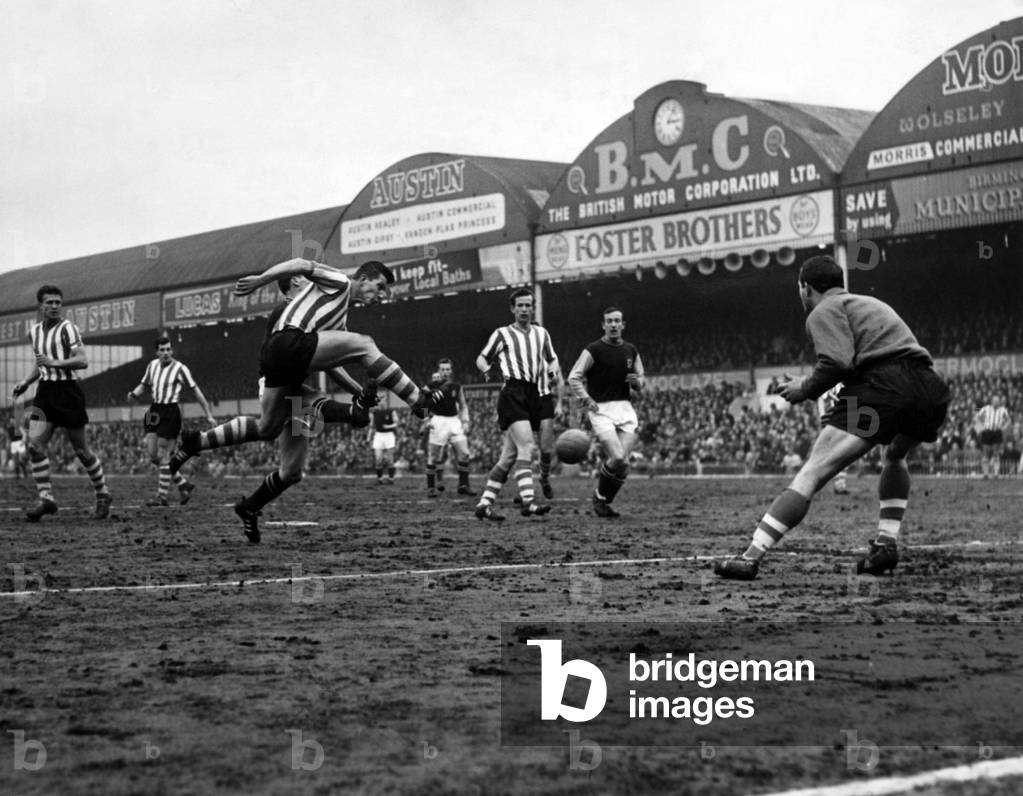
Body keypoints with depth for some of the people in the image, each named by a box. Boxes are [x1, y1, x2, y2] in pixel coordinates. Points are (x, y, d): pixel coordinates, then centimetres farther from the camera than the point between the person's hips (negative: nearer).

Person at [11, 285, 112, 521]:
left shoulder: (67, 328, -8)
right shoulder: (34, 331, 13)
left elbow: (83, 360, -17)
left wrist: (56, 363, -27)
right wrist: (25, 381, 14)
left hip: (67, 391, -6)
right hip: (44, 392, 6)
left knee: (81, 450, 2)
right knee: (34, 444, -10)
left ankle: (103, 495, 19)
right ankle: (46, 499, -6)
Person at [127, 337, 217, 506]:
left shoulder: (180, 369, -9)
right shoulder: (152, 365, 10)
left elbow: (196, 390, -8)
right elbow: (144, 385, 21)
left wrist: (209, 414, -9)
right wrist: (134, 394, -3)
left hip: (170, 413, -7)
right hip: (154, 411, 7)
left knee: (162, 456, -6)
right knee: (152, 455, 4)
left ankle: (162, 496, 3)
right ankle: (183, 485, 16)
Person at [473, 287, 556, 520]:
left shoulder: (541, 333, 20)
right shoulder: (502, 334, 8)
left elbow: (552, 361, 28)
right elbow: (482, 358, 13)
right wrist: (485, 368, -9)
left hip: (534, 396, 5)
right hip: (513, 394, -5)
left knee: (509, 455, 5)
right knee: (526, 447, -21)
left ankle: (484, 503, 11)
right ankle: (528, 502, -29)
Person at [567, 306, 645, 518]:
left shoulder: (631, 351, 12)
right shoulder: (593, 350, -3)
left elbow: (641, 382, 21)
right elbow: (573, 377, -3)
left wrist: (637, 380, -2)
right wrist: (586, 398, -17)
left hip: (625, 408, 5)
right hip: (601, 409, -5)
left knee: (622, 464, -5)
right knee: (617, 458, -19)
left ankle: (606, 502, 13)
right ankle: (599, 497, 5)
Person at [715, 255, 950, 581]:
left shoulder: (823, 310, 11)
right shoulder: (871, 304, 36)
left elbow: (837, 362, -7)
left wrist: (805, 389, 8)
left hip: (883, 386, -7)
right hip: (933, 388, 7)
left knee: (811, 474, -9)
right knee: (895, 457, 36)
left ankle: (751, 557, -15)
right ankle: (886, 543, 23)